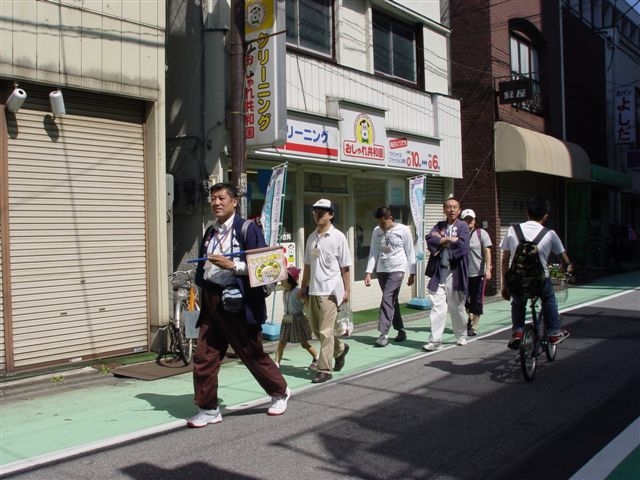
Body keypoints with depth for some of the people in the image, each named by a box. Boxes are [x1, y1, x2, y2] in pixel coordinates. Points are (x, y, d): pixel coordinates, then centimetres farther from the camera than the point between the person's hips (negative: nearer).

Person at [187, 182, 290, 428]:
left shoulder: (248, 229, -6)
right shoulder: (210, 232, 15)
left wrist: (232, 265, -21)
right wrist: (201, 286, 8)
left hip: (238, 302, -6)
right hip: (212, 302, 6)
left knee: (254, 354, 6)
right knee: (203, 357, 3)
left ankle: (280, 393, 29)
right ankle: (208, 409, 15)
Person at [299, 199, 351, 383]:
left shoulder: (338, 237, -6)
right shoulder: (311, 237, 11)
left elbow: (345, 267, -5)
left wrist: (346, 290, -7)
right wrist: (303, 286, 16)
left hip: (330, 290, -7)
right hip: (314, 289, 7)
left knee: (325, 331, -7)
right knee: (316, 328, 15)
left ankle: (324, 370, 1)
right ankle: (340, 349, 38)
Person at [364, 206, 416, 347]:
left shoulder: (403, 230, -4)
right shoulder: (377, 231, 7)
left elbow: (410, 252, 0)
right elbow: (373, 252, 8)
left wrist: (412, 273, 0)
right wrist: (368, 272, -1)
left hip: (397, 269, -5)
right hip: (381, 270, 5)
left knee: (387, 299, -15)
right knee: (392, 300, 10)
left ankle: (384, 334, -15)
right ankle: (401, 331, 22)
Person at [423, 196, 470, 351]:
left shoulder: (463, 226, 1)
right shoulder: (439, 226, 12)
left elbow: (463, 247, -14)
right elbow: (429, 240, -4)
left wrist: (441, 241, -5)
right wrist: (450, 240, -12)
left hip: (456, 273, -2)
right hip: (440, 272, 2)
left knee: (457, 307, 10)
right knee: (438, 306, -5)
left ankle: (461, 336, 29)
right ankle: (435, 340, -4)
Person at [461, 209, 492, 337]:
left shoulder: (481, 233, -4)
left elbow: (487, 251, -8)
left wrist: (488, 269, -15)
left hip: (478, 273, -2)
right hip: (463, 273, 2)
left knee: (477, 301, 2)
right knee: (464, 300, 9)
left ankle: (473, 327, 13)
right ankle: (470, 317, 36)